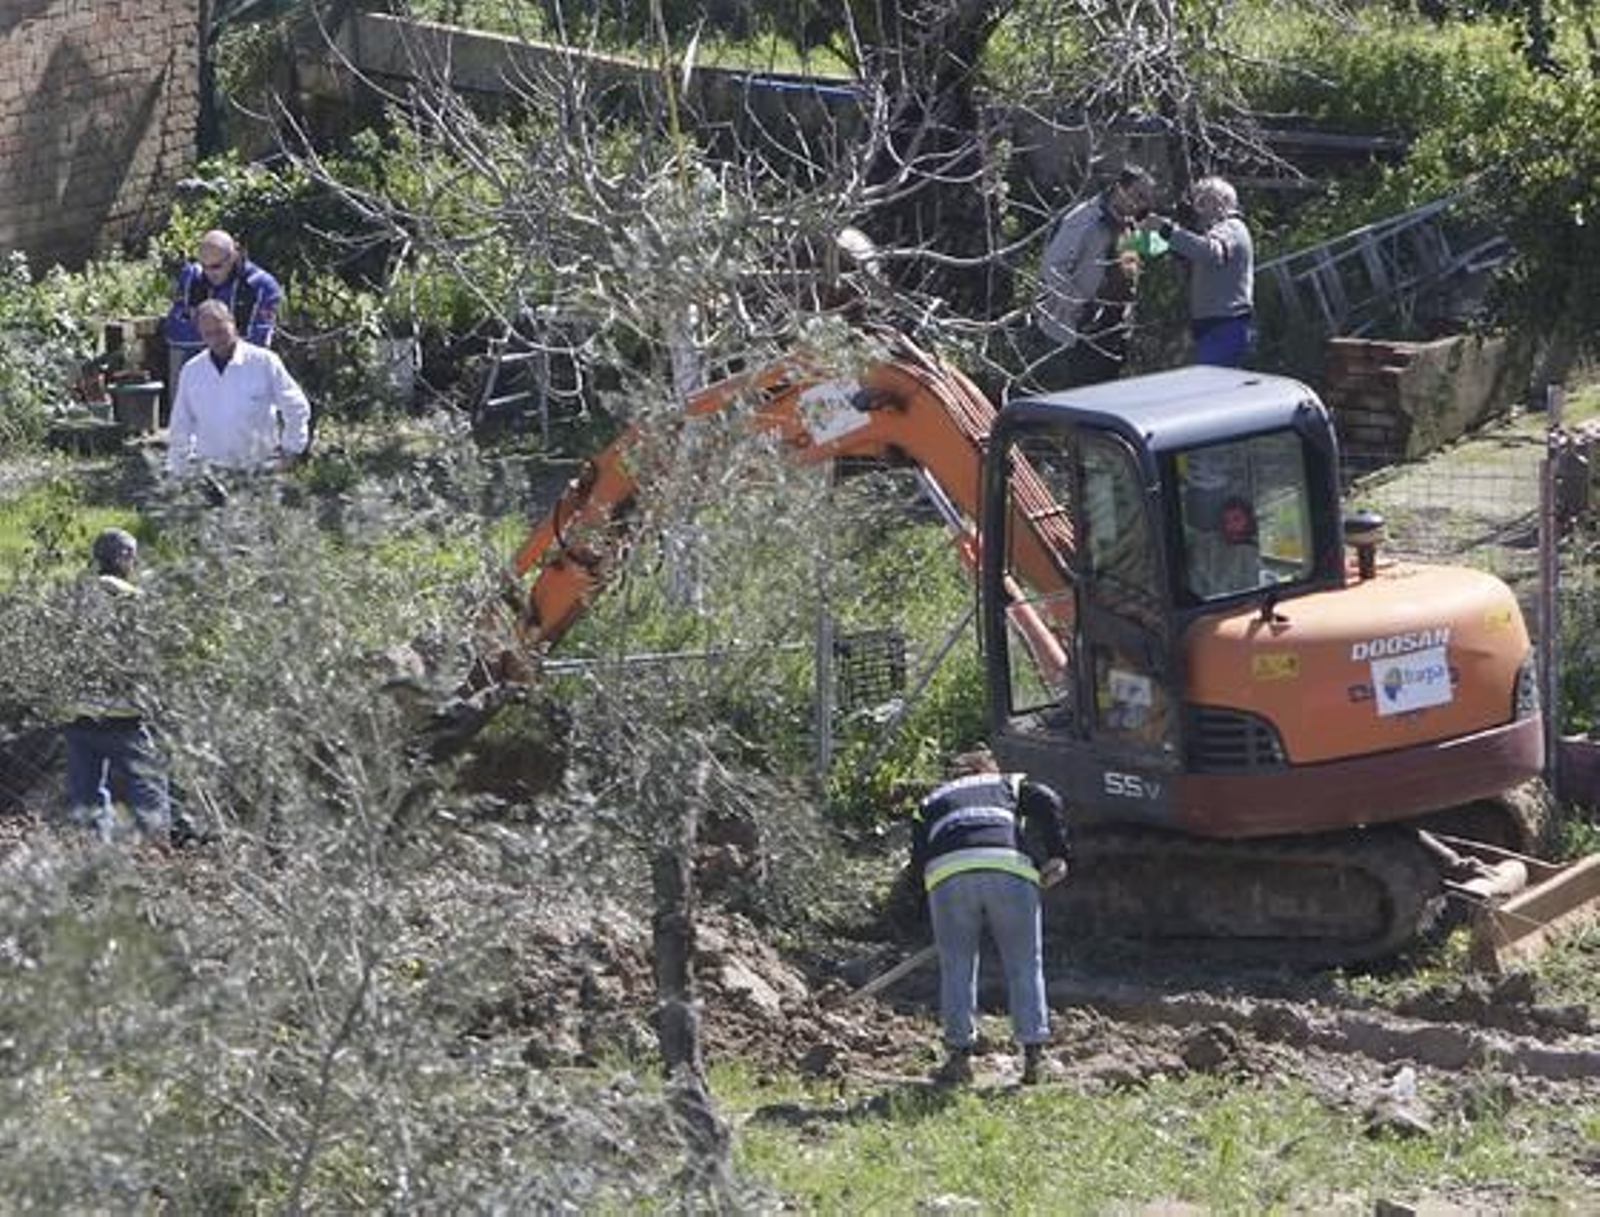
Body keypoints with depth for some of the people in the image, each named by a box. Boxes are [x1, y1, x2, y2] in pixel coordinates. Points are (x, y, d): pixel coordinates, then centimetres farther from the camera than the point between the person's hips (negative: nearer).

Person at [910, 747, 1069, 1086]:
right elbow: (1047, 802, 11)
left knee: (957, 968, 11)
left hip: (947, 871, 1)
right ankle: (1033, 1055, 3)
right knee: (1024, 966, 8)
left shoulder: (931, 802, 35)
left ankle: (959, 1055, 8)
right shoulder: (1011, 785, 32)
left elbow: (918, 862, 24)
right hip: (1011, 869, -1)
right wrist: (1057, 854, 10)